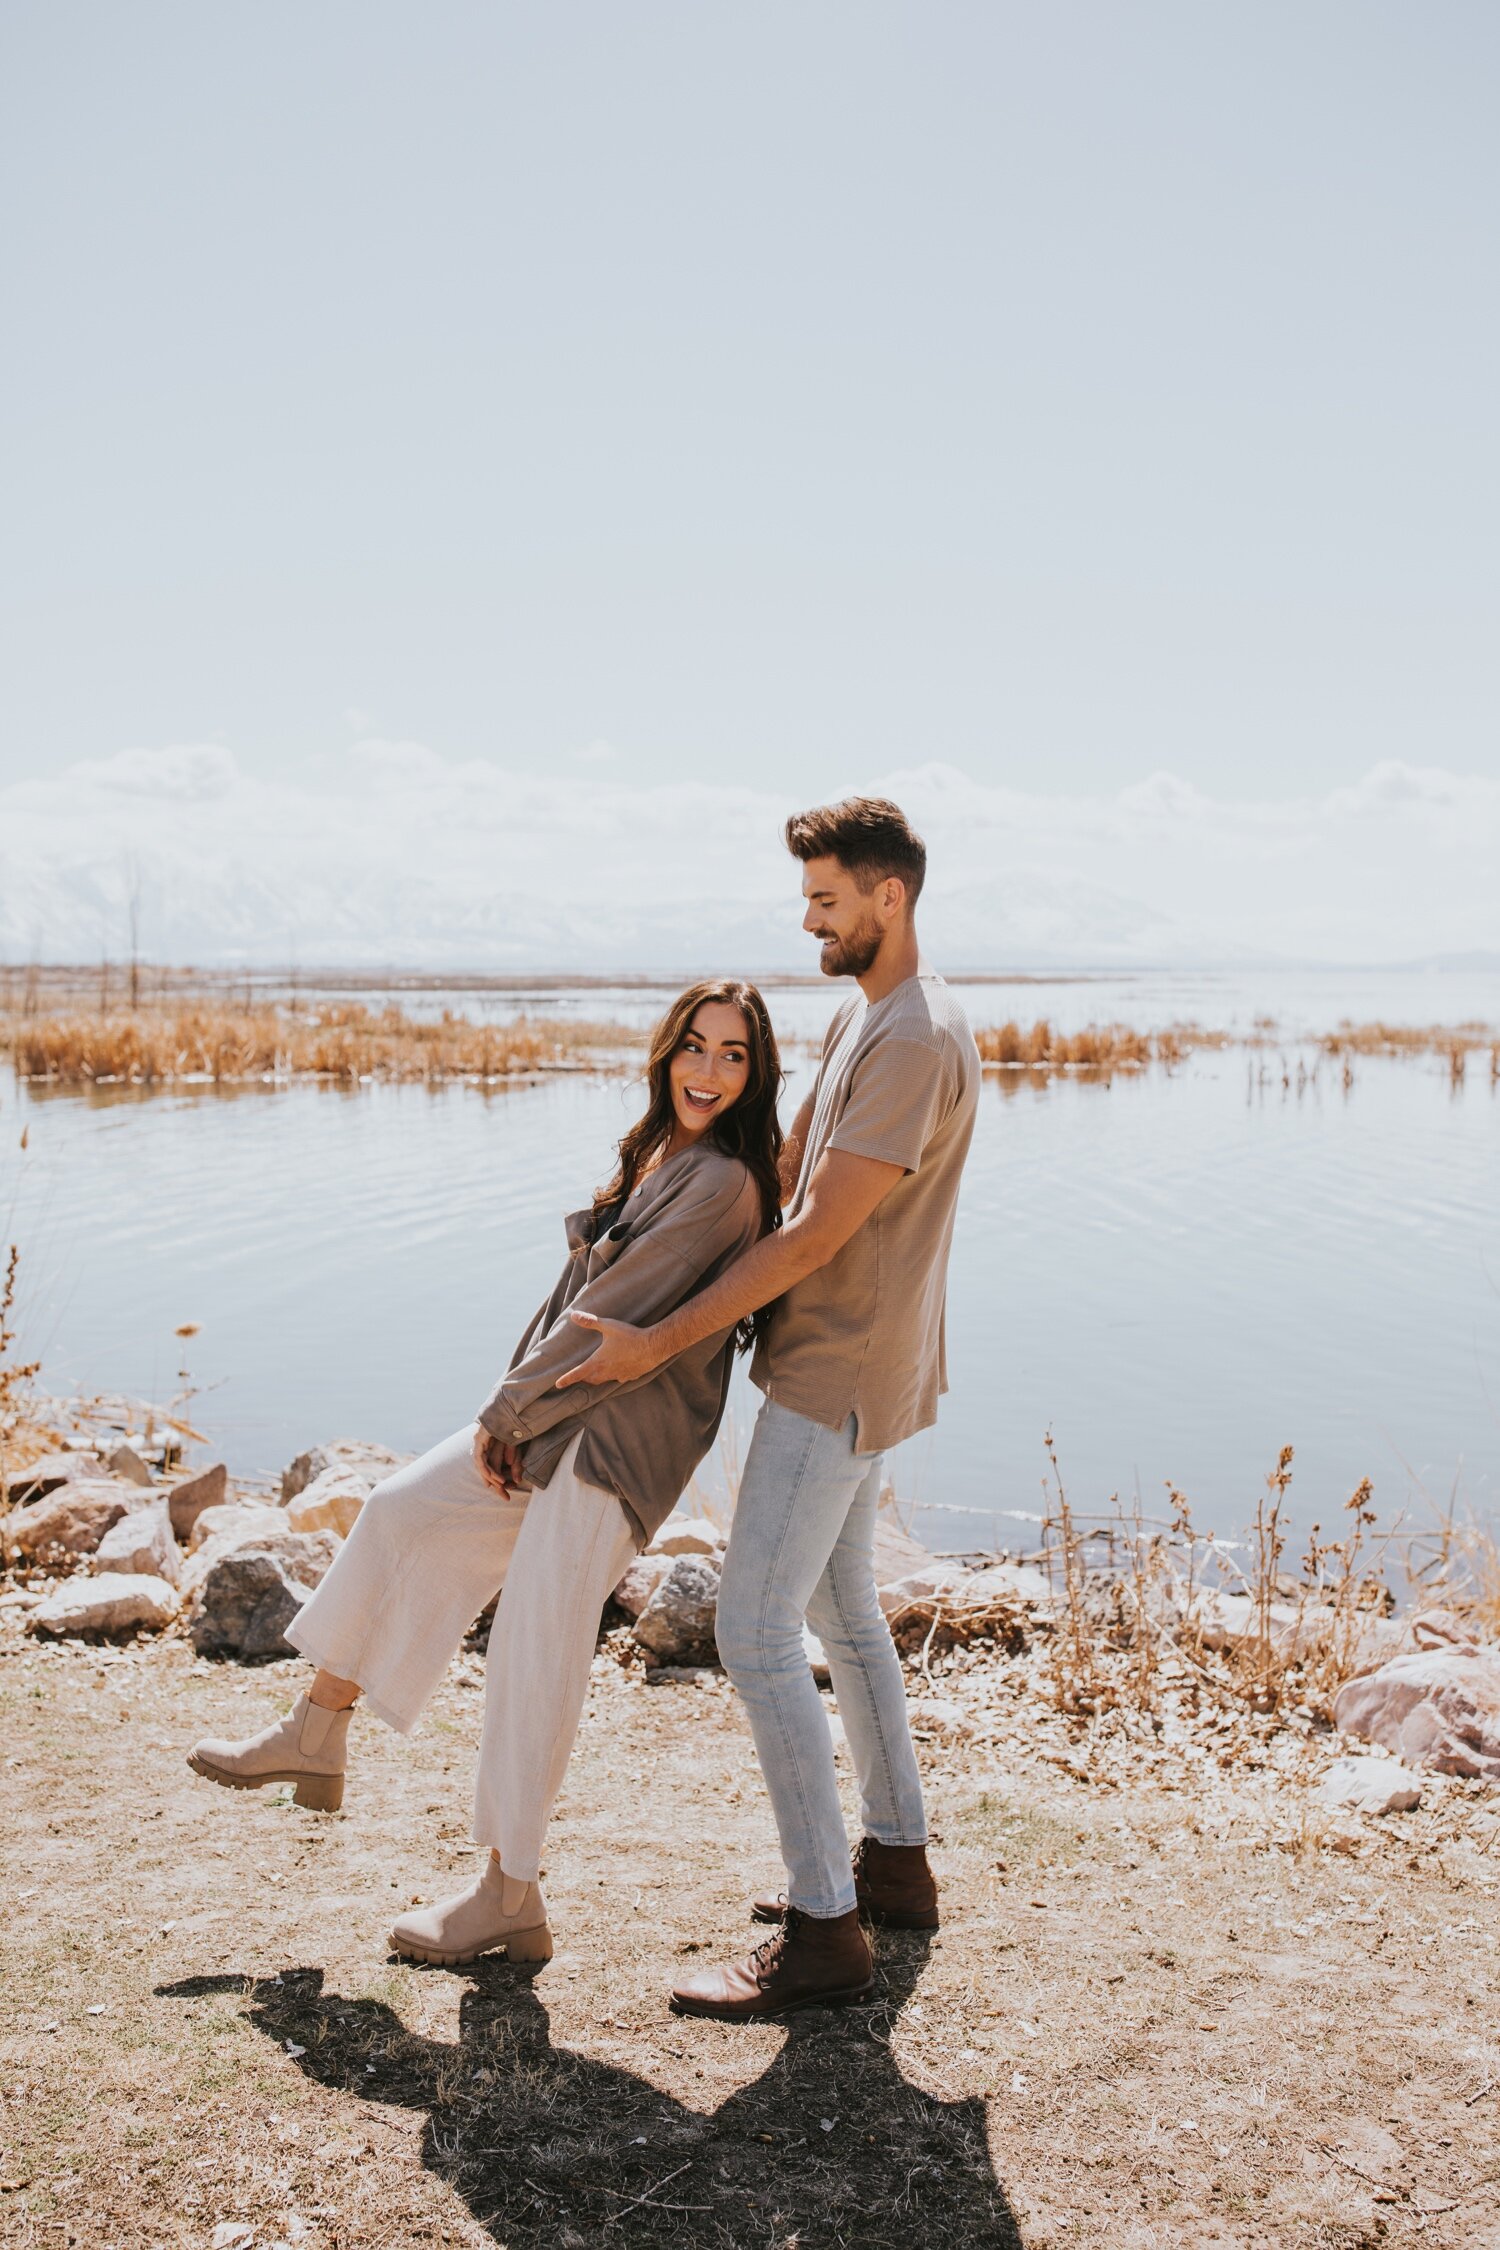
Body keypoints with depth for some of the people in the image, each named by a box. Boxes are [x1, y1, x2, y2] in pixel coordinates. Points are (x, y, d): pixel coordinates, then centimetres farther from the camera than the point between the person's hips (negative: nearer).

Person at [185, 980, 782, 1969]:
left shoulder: (722, 1182, -18)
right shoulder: (658, 1156, 11)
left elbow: (614, 1317, -18)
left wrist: (506, 1414, -9)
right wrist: (512, 1410, 4)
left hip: (616, 1442, -10)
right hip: (557, 1417, 10)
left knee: (536, 1655, -2)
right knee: (403, 1511, 14)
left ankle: (510, 1897, 13)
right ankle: (317, 1737, 28)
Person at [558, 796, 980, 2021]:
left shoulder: (918, 1043, -21)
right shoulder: (860, 1016, 12)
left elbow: (815, 1234, -23)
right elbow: (785, 1167, 19)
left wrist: (661, 1341, -20)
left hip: (843, 1374, -11)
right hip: (842, 1367, 11)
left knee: (757, 1629, -8)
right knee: (843, 1609, 18)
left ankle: (824, 1930, 0)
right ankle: (896, 1859, 31)